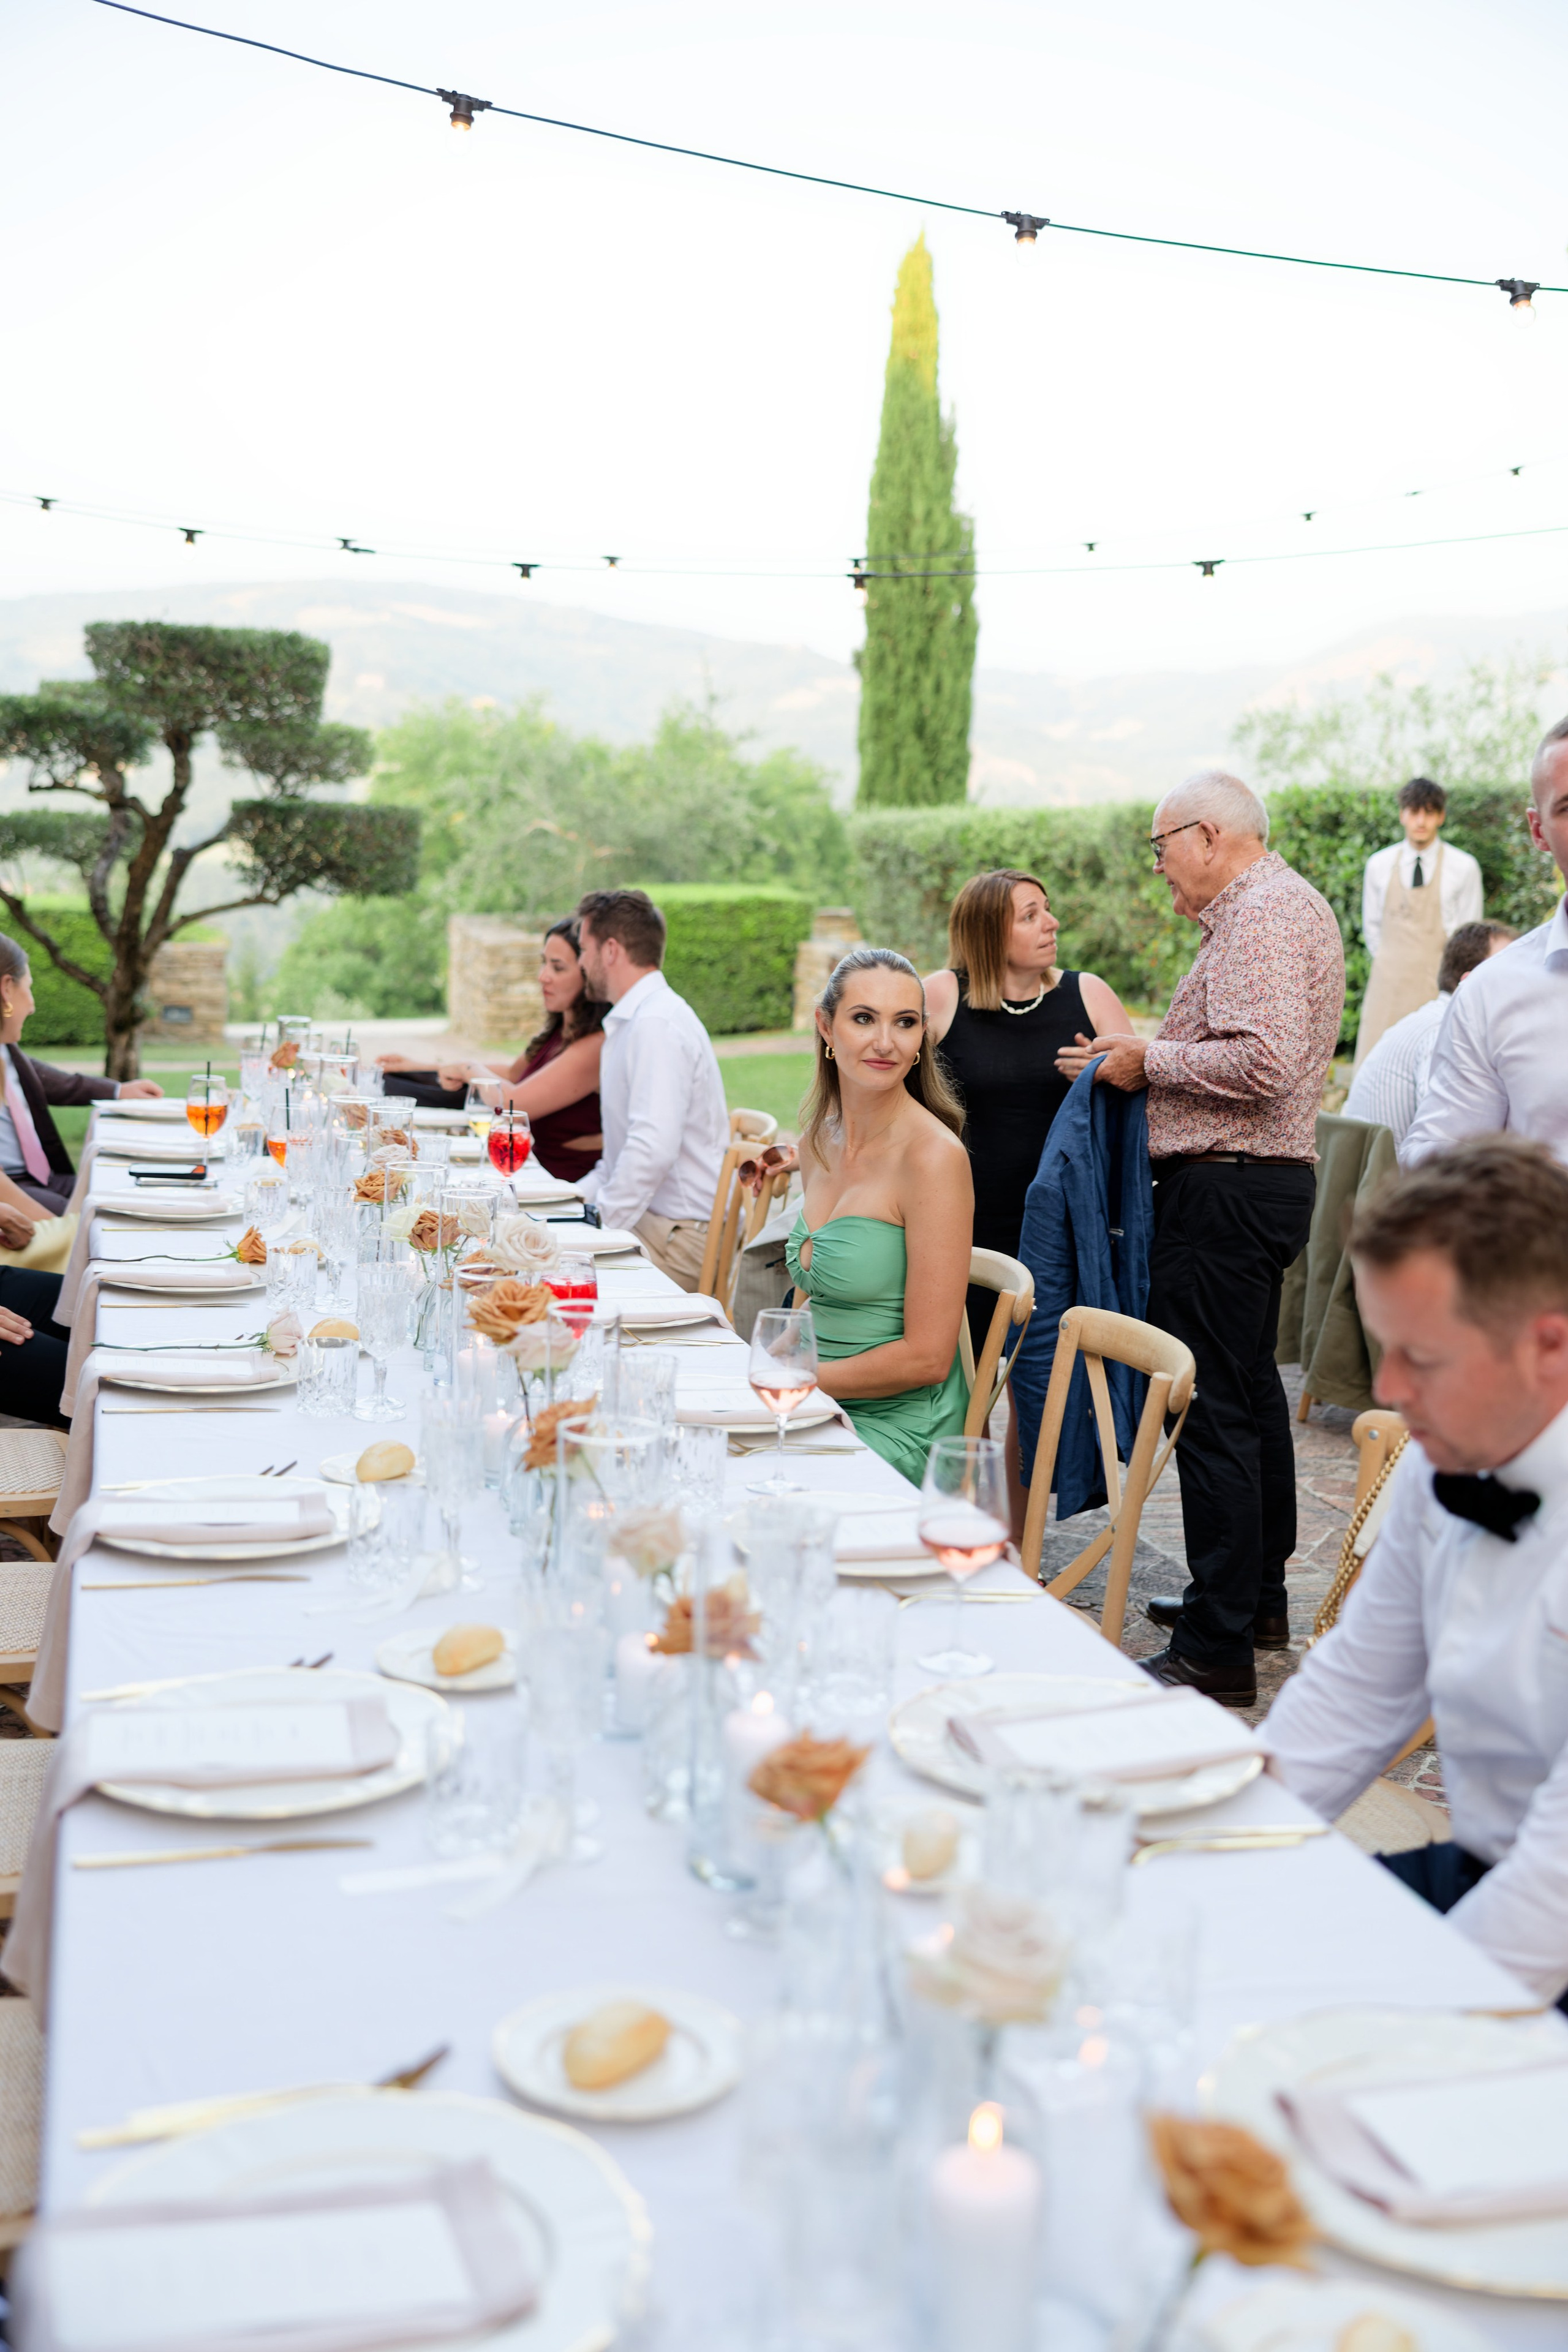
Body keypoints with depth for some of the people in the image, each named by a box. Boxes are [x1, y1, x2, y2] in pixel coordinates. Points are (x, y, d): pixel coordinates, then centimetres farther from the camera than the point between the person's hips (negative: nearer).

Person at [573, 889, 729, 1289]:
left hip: (681, 1238, -10)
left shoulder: (656, 1024, -16)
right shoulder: (635, 1020, 19)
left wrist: (602, 1223, -20)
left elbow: (655, 1148, -27)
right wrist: (581, 1195, 13)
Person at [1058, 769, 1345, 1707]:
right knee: (1254, 1391, 19)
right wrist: (1132, 1060, 16)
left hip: (1225, 1190, -12)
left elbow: (1262, 1062, -27)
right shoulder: (1297, 905, 19)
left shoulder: (1258, 915, -14)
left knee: (1212, 1412, -8)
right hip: (1276, 1178, 12)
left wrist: (1151, 1059, -13)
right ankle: (1260, 1599, 31)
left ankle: (1217, 1649, -4)